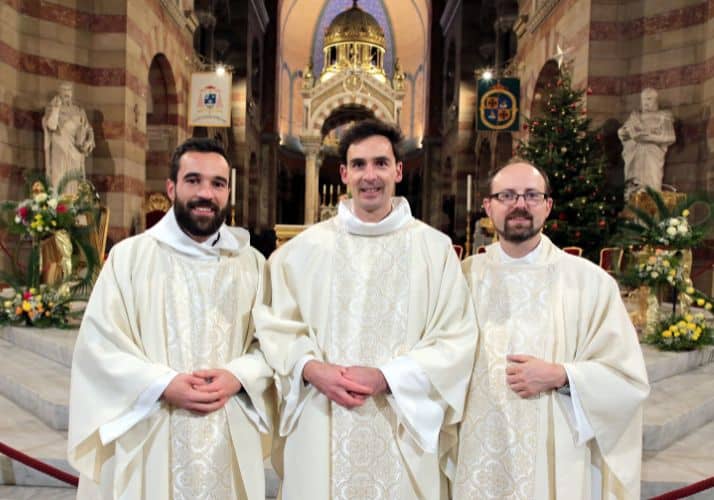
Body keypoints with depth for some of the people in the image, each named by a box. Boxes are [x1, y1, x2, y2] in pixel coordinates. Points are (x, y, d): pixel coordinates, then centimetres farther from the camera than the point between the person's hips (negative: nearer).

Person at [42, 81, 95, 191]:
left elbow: (88, 130, 9)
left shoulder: (79, 111, 14)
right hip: (60, 153, -3)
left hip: (75, 154, 3)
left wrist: (89, 141, -12)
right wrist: (56, 107, -12)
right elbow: (51, 126, -16)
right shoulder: (51, 109, 3)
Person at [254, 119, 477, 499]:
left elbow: (456, 339, -4)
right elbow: (276, 326, 4)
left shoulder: (435, 248, -1)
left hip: (405, 430, 0)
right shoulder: (306, 247, 2)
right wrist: (312, 369, -14)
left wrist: (386, 378, -15)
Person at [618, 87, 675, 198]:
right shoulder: (635, 116, 25)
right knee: (634, 186, -14)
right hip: (634, 154, 2)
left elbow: (670, 138, 2)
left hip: (652, 154, -2)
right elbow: (621, 132, 14)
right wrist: (632, 133, -7)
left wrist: (651, 137, -12)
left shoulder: (663, 116, 14)